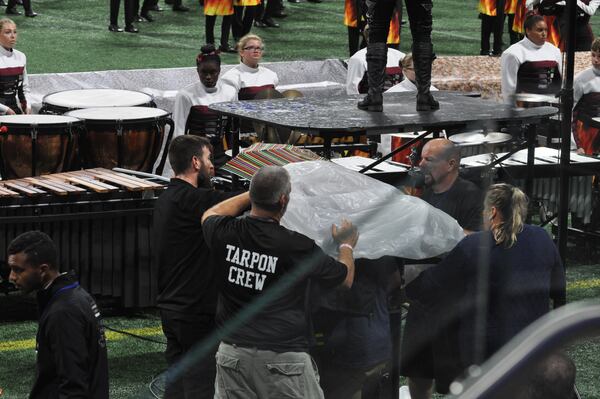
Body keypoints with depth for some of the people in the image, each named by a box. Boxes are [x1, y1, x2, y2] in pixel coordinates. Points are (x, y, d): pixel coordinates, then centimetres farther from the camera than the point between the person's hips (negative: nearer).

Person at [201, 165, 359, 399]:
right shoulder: (298, 247, -14)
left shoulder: (225, 234, -3)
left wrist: (252, 195, 34)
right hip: (284, 356, -4)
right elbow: (345, 278, 4)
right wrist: (346, 245, 25)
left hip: (232, 351, 5)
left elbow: (210, 215, 26)